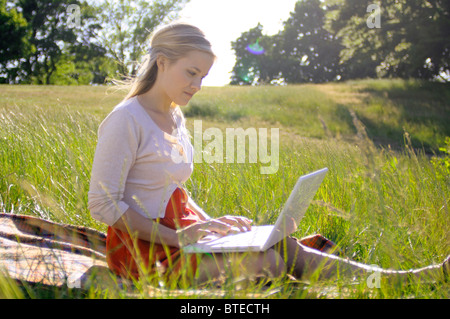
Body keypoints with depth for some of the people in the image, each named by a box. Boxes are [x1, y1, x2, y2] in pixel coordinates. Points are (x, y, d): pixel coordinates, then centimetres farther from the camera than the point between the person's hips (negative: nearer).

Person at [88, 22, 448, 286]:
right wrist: (175, 237, -21)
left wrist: (208, 222, 1)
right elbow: (104, 204, -17)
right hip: (145, 249, -7)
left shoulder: (175, 119, 11)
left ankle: (404, 278, -18)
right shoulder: (126, 119, -15)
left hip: (177, 234, 7)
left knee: (280, 247, -12)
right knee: (264, 262, -24)